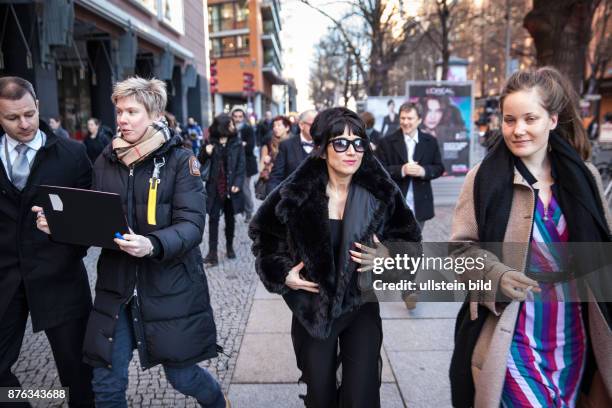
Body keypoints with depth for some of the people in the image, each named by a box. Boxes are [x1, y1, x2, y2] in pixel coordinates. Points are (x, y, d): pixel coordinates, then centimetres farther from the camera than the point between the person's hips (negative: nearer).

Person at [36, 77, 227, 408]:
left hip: (169, 284, -4)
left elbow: (192, 225, -16)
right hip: (117, 285, 4)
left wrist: (153, 245, -33)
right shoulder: (105, 161, 6)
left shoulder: (179, 160, -8)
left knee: (182, 377, 10)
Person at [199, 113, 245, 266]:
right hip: (214, 187, 0)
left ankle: (230, 247, 29)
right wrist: (206, 153, -16)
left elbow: (241, 166, -3)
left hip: (231, 187, 0)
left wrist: (237, 184, -15)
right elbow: (201, 163, 5)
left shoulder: (237, 144, -1)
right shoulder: (211, 142, 1)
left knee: (230, 219, 12)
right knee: (213, 218, -3)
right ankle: (212, 252, 0)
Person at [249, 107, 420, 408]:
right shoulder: (296, 193, -12)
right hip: (311, 310, 0)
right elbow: (264, 234, 4)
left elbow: (408, 240, 4)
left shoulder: (381, 193, -10)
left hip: (361, 307, 0)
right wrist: (282, 273, -8)